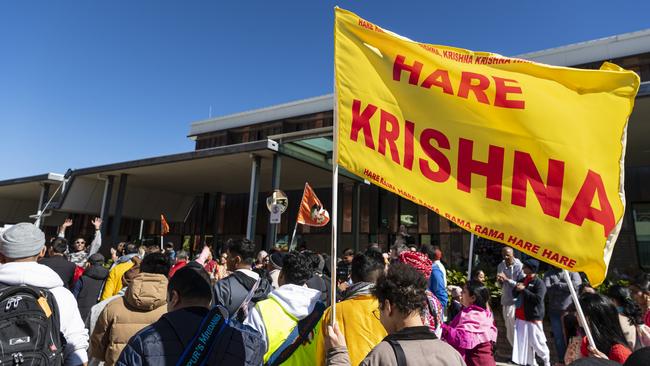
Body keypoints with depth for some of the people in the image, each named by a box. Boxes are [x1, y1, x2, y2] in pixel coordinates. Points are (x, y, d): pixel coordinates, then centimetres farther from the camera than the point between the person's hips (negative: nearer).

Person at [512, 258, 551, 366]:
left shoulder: (539, 283, -11)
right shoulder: (522, 280, 12)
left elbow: (538, 299, -22)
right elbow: (514, 294, 16)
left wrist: (524, 290, -21)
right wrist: (517, 289, -5)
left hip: (533, 317, -7)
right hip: (520, 317, 7)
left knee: (536, 341, 1)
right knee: (524, 341, 11)